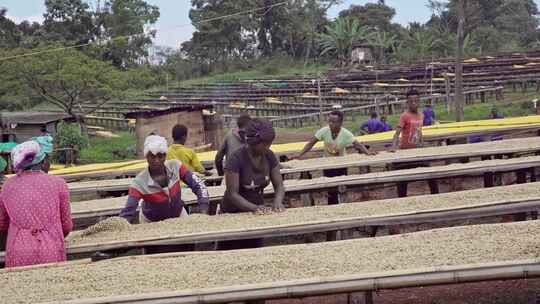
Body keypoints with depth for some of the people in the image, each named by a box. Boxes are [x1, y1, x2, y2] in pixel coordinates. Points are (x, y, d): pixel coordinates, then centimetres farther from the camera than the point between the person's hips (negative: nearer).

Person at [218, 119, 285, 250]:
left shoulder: (269, 156, -6)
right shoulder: (236, 159, -22)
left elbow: (279, 186, -5)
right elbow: (232, 194, -26)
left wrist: (277, 201, -27)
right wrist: (254, 207, -41)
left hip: (257, 214, 5)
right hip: (233, 214, -5)